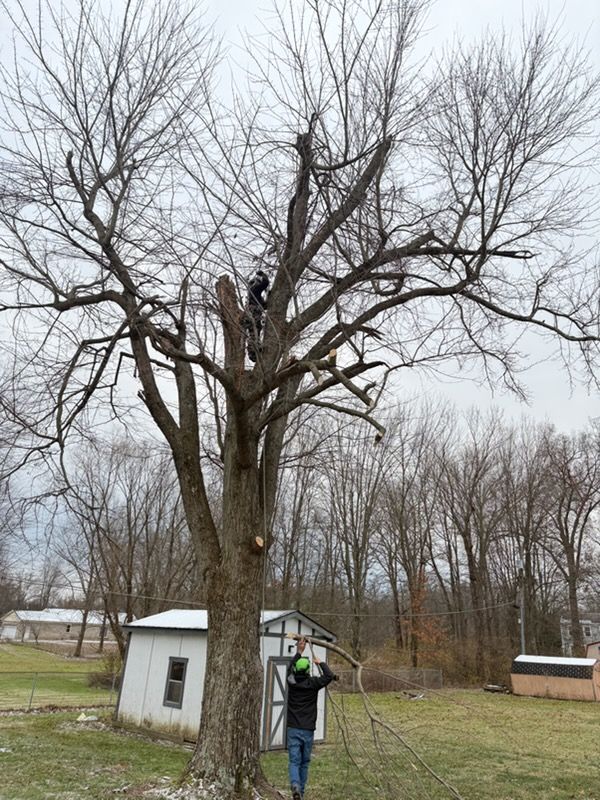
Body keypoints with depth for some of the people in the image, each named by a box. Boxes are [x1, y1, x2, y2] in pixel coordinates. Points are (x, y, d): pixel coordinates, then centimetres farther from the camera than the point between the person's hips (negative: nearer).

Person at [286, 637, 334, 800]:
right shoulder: (313, 683, -8)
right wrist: (320, 662, 11)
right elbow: (329, 676, 2)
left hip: (293, 729, 1)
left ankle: (295, 785, -23)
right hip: (308, 730, -1)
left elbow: (290, 668, 21)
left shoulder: (291, 682, 0)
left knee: (294, 761, -2)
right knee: (304, 762, 14)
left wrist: (299, 652, 27)